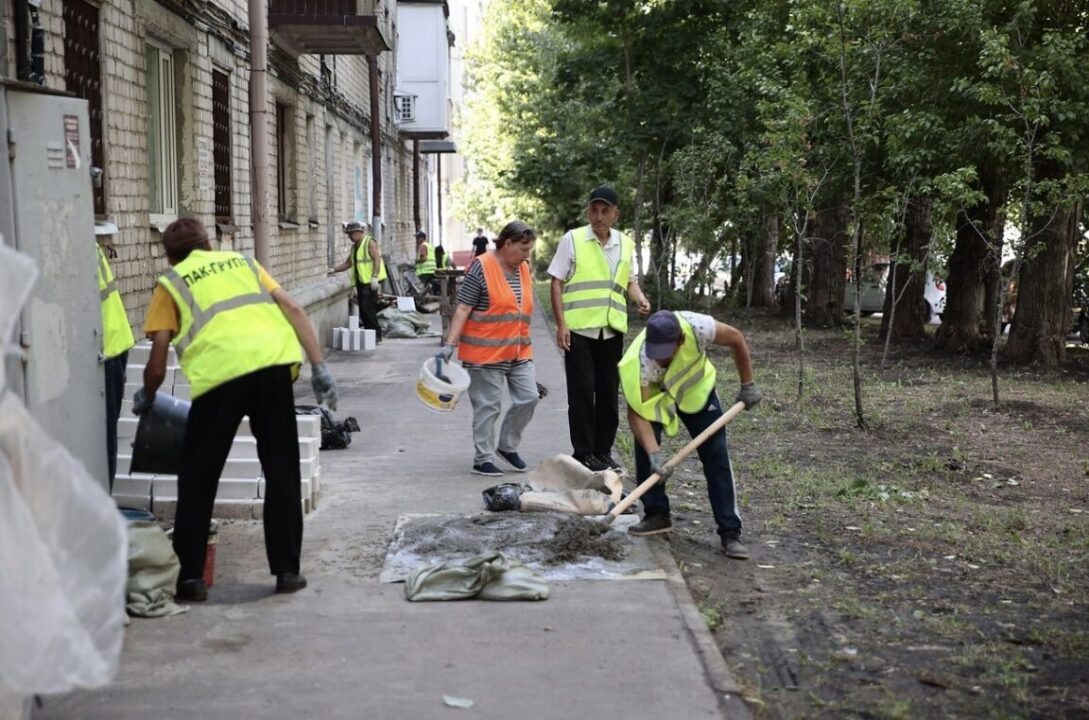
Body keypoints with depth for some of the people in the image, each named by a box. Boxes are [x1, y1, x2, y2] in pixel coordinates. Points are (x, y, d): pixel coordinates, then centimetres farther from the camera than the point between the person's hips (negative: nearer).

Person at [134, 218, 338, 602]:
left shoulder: (170, 283, 20)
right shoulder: (242, 262, 28)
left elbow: (157, 363, 15)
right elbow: (293, 309, 14)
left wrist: (146, 397, 35)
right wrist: (318, 368, 11)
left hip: (220, 373, -2)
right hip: (273, 364, 3)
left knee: (197, 479, 12)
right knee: (282, 472, 14)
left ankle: (191, 576, 15)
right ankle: (287, 570, 17)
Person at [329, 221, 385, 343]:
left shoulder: (370, 242, -7)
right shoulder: (355, 246, 19)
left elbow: (377, 259, -15)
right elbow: (347, 263, 23)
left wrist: (374, 277, -23)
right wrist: (333, 269, 12)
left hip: (371, 282, -9)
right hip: (361, 281, 9)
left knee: (368, 308, -13)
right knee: (363, 309, 7)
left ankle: (376, 334, -8)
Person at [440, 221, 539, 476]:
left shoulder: (523, 269, 11)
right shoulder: (481, 267, -11)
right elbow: (463, 309, -13)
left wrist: (525, 345, 24)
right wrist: (450, 344, -20)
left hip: (518, 350, 7)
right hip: (486, 351, -7)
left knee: (528, 397, 3)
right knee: (488, 406, 0)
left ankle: (507, 446, 22)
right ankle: (483, 459, 12)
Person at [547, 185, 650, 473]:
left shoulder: (626, 244, 10)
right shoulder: (572, 240, -2)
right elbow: (557, 283, -2)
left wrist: (640, 298, -2)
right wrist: (561, 324, -10)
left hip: (612, 330, 4)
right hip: (579, 329, -4)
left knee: (608, 392, 10)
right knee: (582, 392, -2)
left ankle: (603, 451, 20)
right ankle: (583, 453, 7)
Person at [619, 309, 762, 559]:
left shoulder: (697, 327, -40)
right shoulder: (640, 360, -41)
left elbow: (736, 339, -19)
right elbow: (636, 412, -39)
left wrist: (747, 385, -11)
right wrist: (654, 454, -50)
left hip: (697, 388, 0)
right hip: (654, 393, 0)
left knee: (716, 456, -7)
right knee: (644, 447, -16)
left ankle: (730, 532, -3)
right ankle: (656, 515, 4)